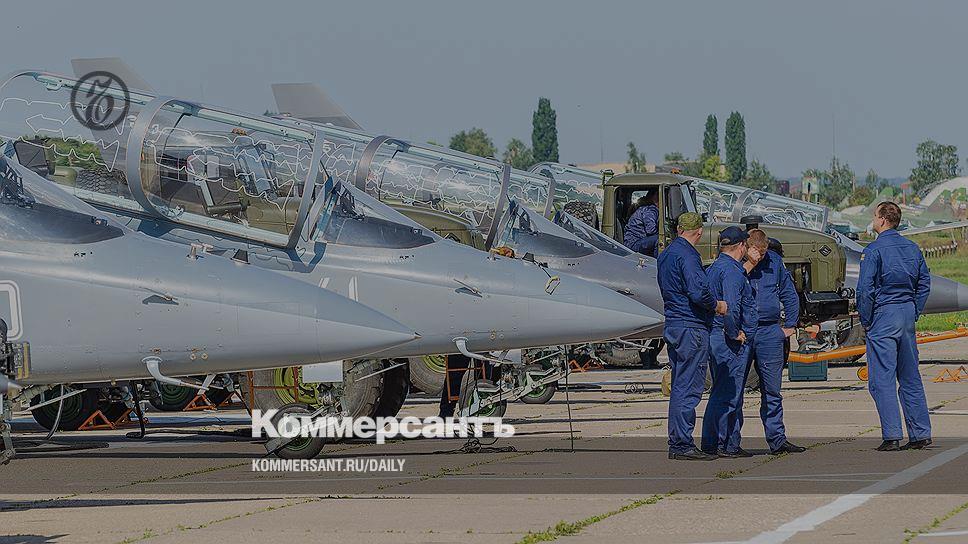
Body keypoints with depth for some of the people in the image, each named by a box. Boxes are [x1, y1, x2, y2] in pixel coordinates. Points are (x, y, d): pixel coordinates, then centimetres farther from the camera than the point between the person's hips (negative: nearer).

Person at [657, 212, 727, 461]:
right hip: (691, 328, -10)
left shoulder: (666, 254, 15)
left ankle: (676, 443, 15)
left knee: (679, 386, 13)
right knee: (689, 388, -7)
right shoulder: (687, 256, -15)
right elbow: (698, 292, -25)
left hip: (673, 325, 10)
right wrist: (716, 305, -7)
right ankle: (683, 444, -8)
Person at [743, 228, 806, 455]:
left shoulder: (774, 261, 8)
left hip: (770, 332, 3)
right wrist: (748, 266, -20)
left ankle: (777, 439, 10)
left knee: (772, 391, 6)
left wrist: (790, 325, 13)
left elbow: (789, 294, 17)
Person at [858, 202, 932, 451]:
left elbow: (865, 289, -15)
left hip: (884, 315, -7)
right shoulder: (912, 248, 10)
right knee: (910, 377, 13)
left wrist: (866, 321, -5)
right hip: (908, 314, 7)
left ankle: (892, 437, -11)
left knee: (882, 379, -5)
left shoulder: (874, 250, -11)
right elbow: (925, 283, 14)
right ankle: (921, 433, 12)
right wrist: (914, 313, 16)